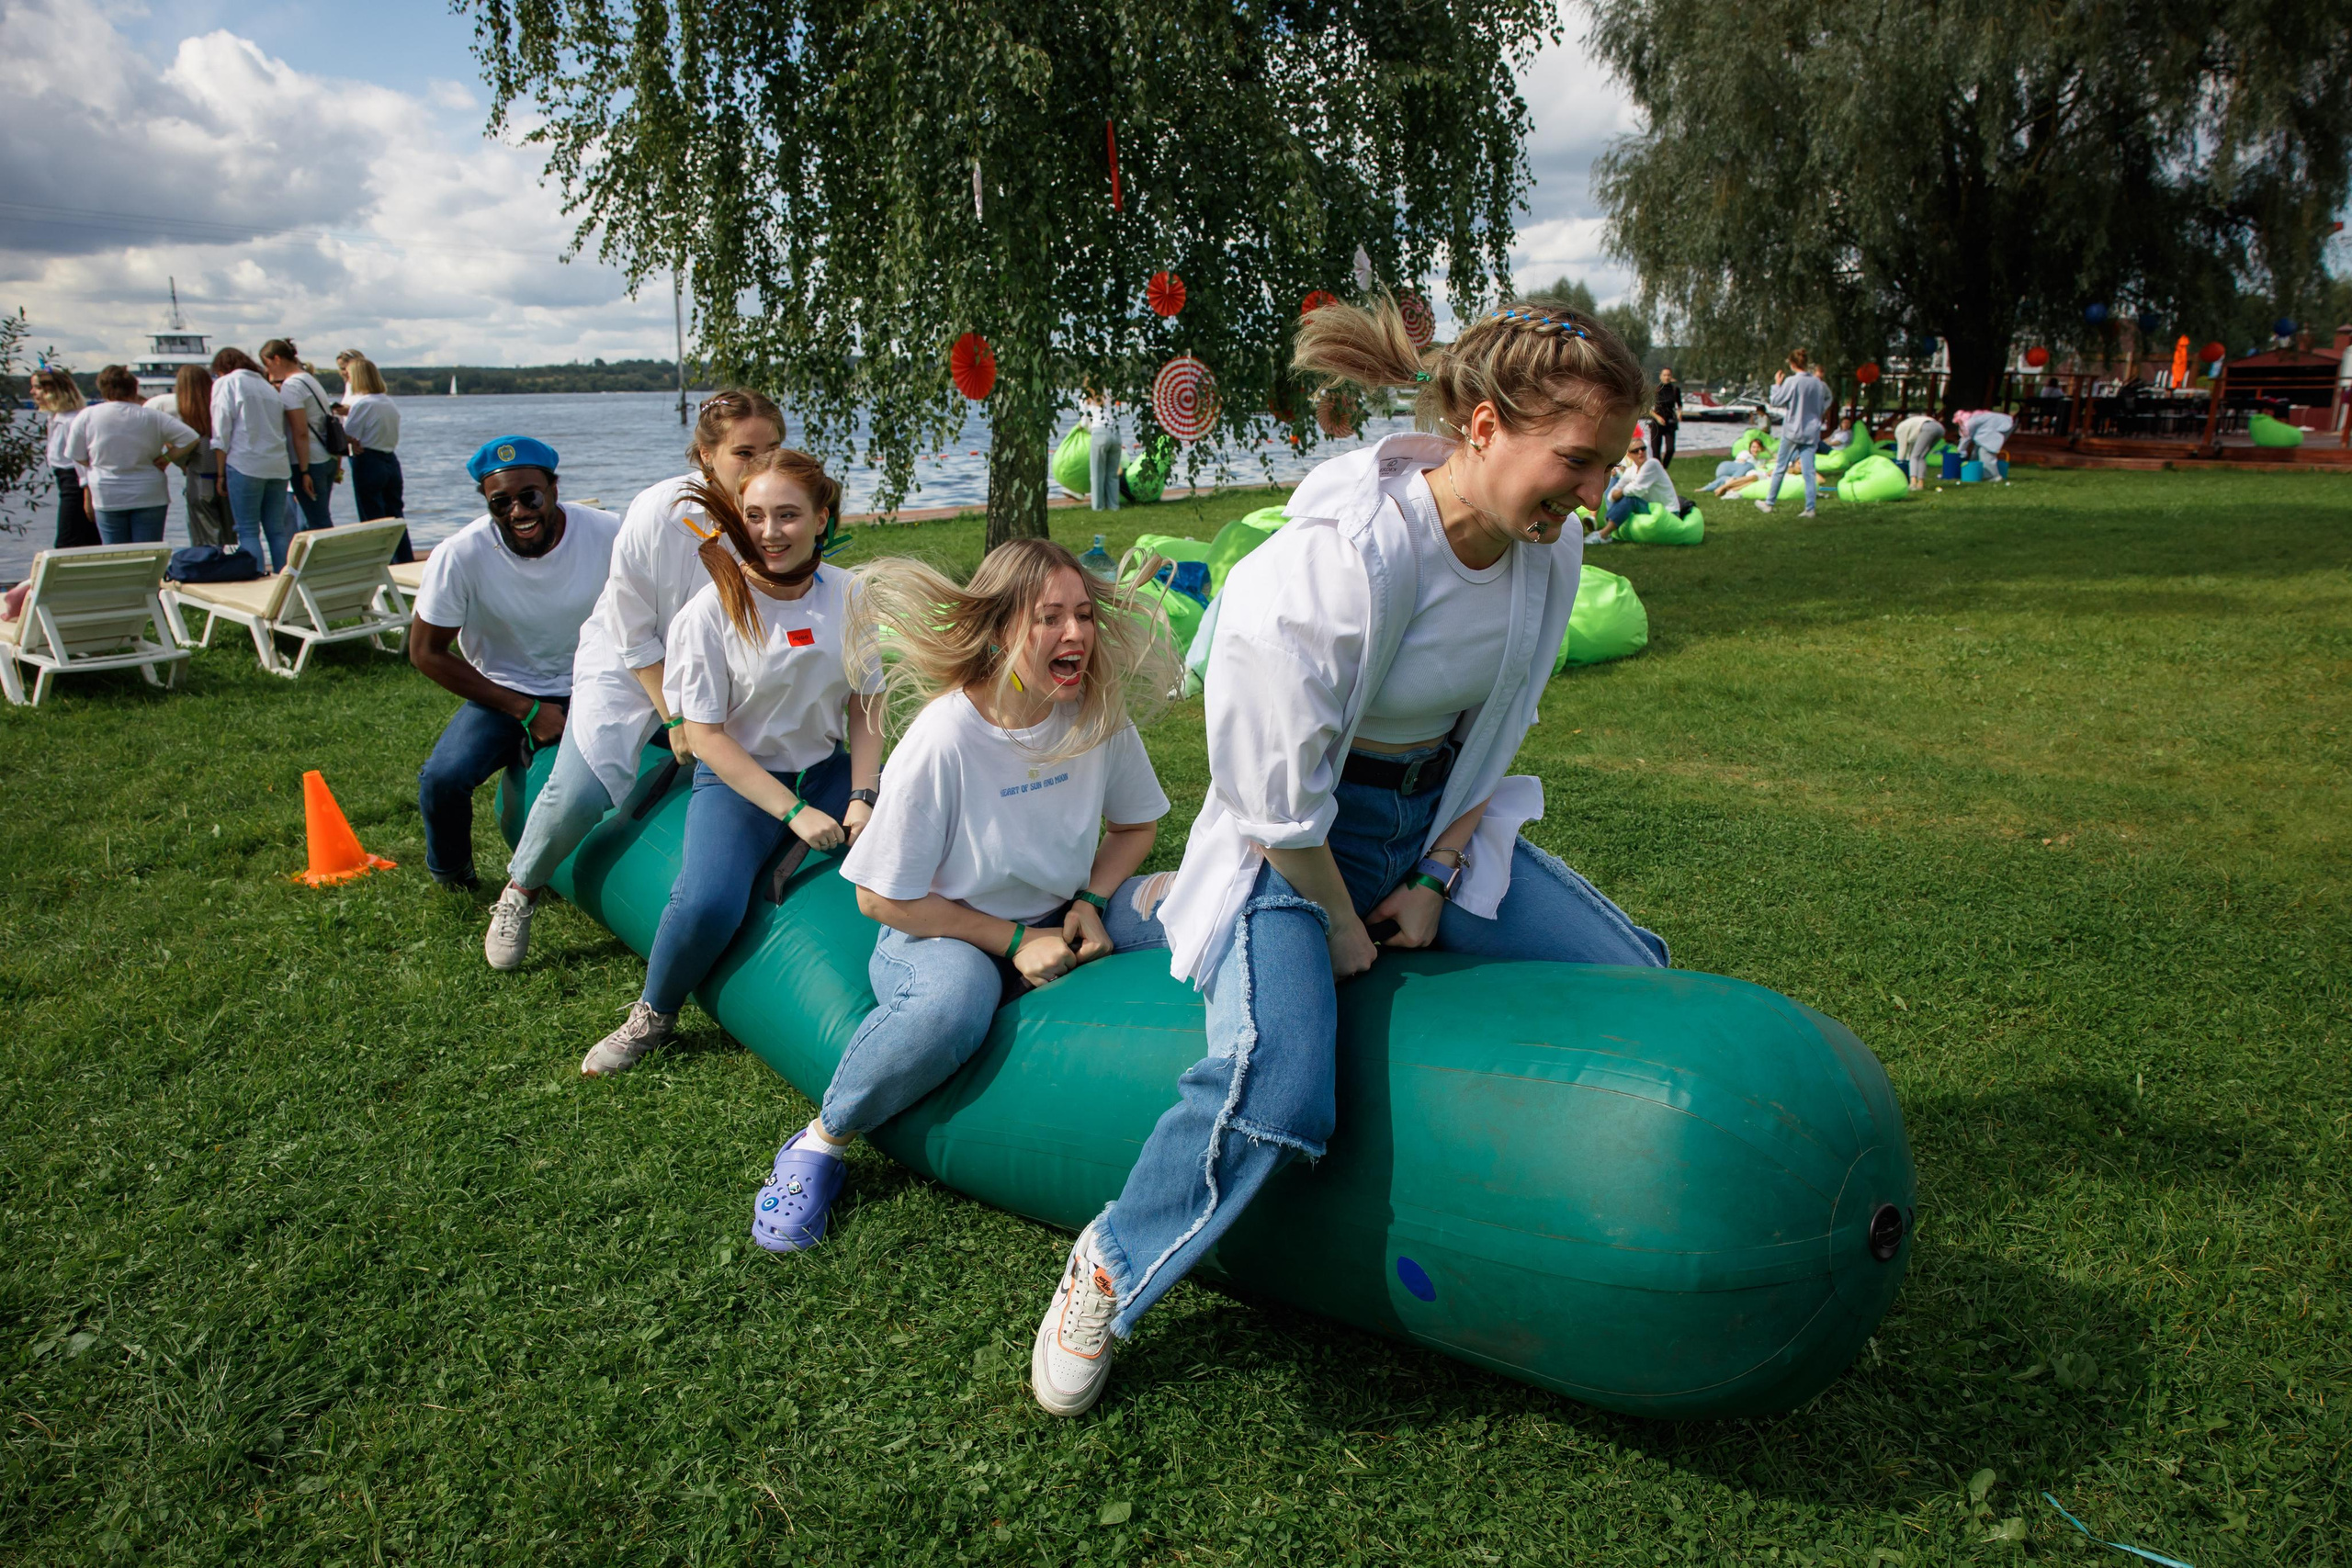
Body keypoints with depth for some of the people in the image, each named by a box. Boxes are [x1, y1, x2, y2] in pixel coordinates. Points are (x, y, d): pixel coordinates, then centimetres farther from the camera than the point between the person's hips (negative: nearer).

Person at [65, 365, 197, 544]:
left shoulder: (87, 416, -2)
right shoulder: (152, 416, -5)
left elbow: (77, 456, 5)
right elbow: (190, 439, -6)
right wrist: (167, 458, 2)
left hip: (108, 498, 1)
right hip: (149, 496, 0)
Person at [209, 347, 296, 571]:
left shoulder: (225, 383, 3)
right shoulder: (268, 386, 21)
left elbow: (221, 435, -4)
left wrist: (221, 473, -1)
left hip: (245, 465, -5)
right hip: (277, 466, 5)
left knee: (248, 532, -3)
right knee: (277, 530, 8)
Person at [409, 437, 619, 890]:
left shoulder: (608, 535, -14)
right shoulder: (460, 556, -16)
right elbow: (427, 653, -8)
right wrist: (526, 712, -13)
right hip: (505, 695, -1)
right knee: (443, 779, -26)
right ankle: (450, 877, 9)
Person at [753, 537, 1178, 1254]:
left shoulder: (1099, 712, -10)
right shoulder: (943, 741, -24)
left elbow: (1136, 824, 7)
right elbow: (883, 896, -16)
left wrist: (1091, 903, -11)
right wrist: (1014, 941, -18)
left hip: (1060, 917, 4)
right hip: (939, 932, -4)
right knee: (954, 996, -39)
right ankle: (822, 1141, -14)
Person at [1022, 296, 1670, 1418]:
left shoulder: (1547, 553, -7)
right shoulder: (1341, 559, -32)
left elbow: (1493, 739, 7)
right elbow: (1281, 801, -24)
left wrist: (1435, 880, 0)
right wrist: (1347, 935, -11)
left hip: (1436, 821, 8)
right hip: (1294, 844, -7)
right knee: (1274, 1091, -27)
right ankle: (1108, 1274, 2)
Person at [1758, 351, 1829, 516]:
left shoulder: (1791, 381, -13)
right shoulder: (1818, 383, 2)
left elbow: (1775, 401, -7)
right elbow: (1824, 404, 11)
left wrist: (1777, 384, 5)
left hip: (1792, 430, -4)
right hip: (1811, 432, 4)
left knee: (1780, 467, 9)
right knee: (1809, 471, 2)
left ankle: (1769, 503, 18)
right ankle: (1810, 508, -1)